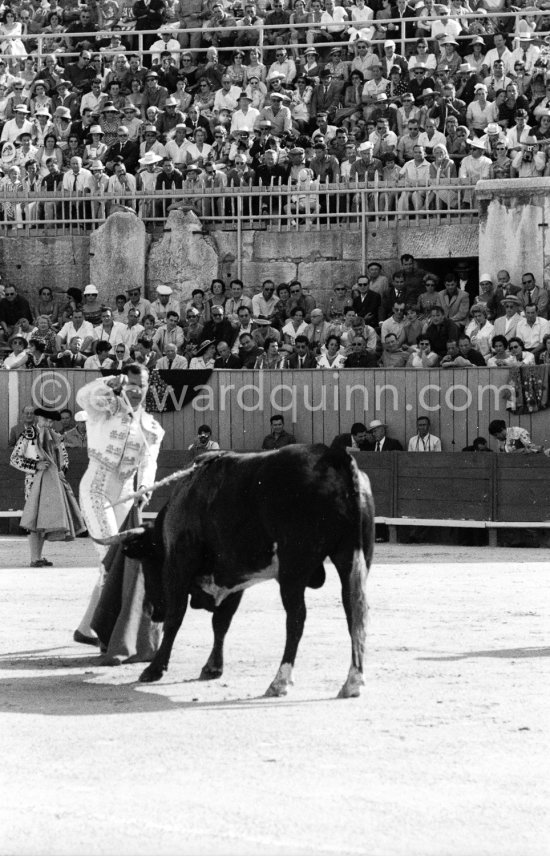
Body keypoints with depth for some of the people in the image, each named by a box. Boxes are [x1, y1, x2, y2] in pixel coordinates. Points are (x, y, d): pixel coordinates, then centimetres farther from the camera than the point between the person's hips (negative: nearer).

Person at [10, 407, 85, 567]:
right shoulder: (28, 436, -6)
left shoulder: (55, 437, 11)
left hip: (53, 481, 6)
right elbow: (14, 459, -7)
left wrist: (63, 470, 7)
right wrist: (35, 465, -16)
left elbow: (64, 455, 26)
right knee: (36, 518, -10)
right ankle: (35, 559, -8)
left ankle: (39, 557, 17)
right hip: (36, 481, -6)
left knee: (46, 518, 9)